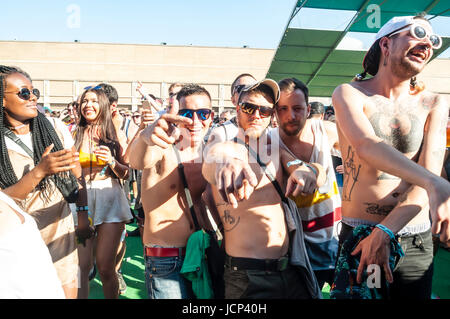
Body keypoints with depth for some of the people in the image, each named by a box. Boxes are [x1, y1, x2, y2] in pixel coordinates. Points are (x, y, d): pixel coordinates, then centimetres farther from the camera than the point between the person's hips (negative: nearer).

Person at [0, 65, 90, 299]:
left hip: (61, 235, 2)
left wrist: (83, 215, 2)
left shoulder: (55, 128, -3)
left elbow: (77, 174, 5)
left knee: (68, 292, 10)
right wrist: (39, 171, -29)